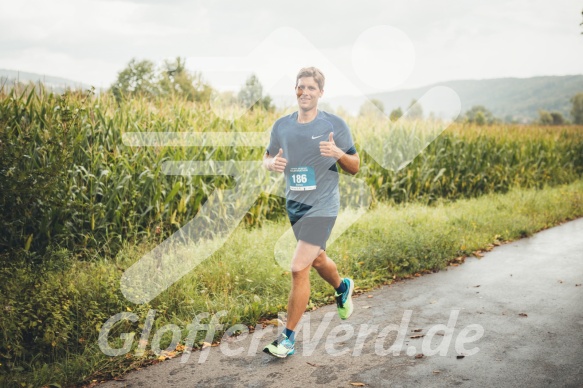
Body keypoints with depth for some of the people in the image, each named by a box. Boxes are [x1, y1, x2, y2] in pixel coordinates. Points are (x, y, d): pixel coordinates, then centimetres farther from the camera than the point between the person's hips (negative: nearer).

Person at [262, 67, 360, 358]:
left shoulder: (335, 125, -7)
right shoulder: (281, 126, 2)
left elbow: (355, 167, -2)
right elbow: (267, 158, 14)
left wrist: (339, 153, -23)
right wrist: (273, 163, -10)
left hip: (321, 206, -5)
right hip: (294, 205, 5)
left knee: (299, 268, -13)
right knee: (317, 260, 23)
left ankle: (288, 337, 1)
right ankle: (343, 288, 57)